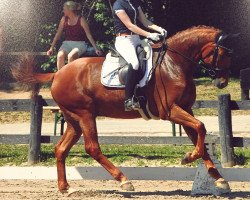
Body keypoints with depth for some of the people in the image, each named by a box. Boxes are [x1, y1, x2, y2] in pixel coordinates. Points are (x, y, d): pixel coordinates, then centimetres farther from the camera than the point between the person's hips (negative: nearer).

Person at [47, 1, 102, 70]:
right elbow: (58, 34, 10)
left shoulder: (81, 20, -5)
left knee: (71, 56, -36)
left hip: (79, 44, -3)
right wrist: (51, 48, 4)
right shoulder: (64, 19, 7)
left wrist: (96, 49, -11)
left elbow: (89, 35, -5)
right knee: (60, 56, -30)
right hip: (67, 44, 3)